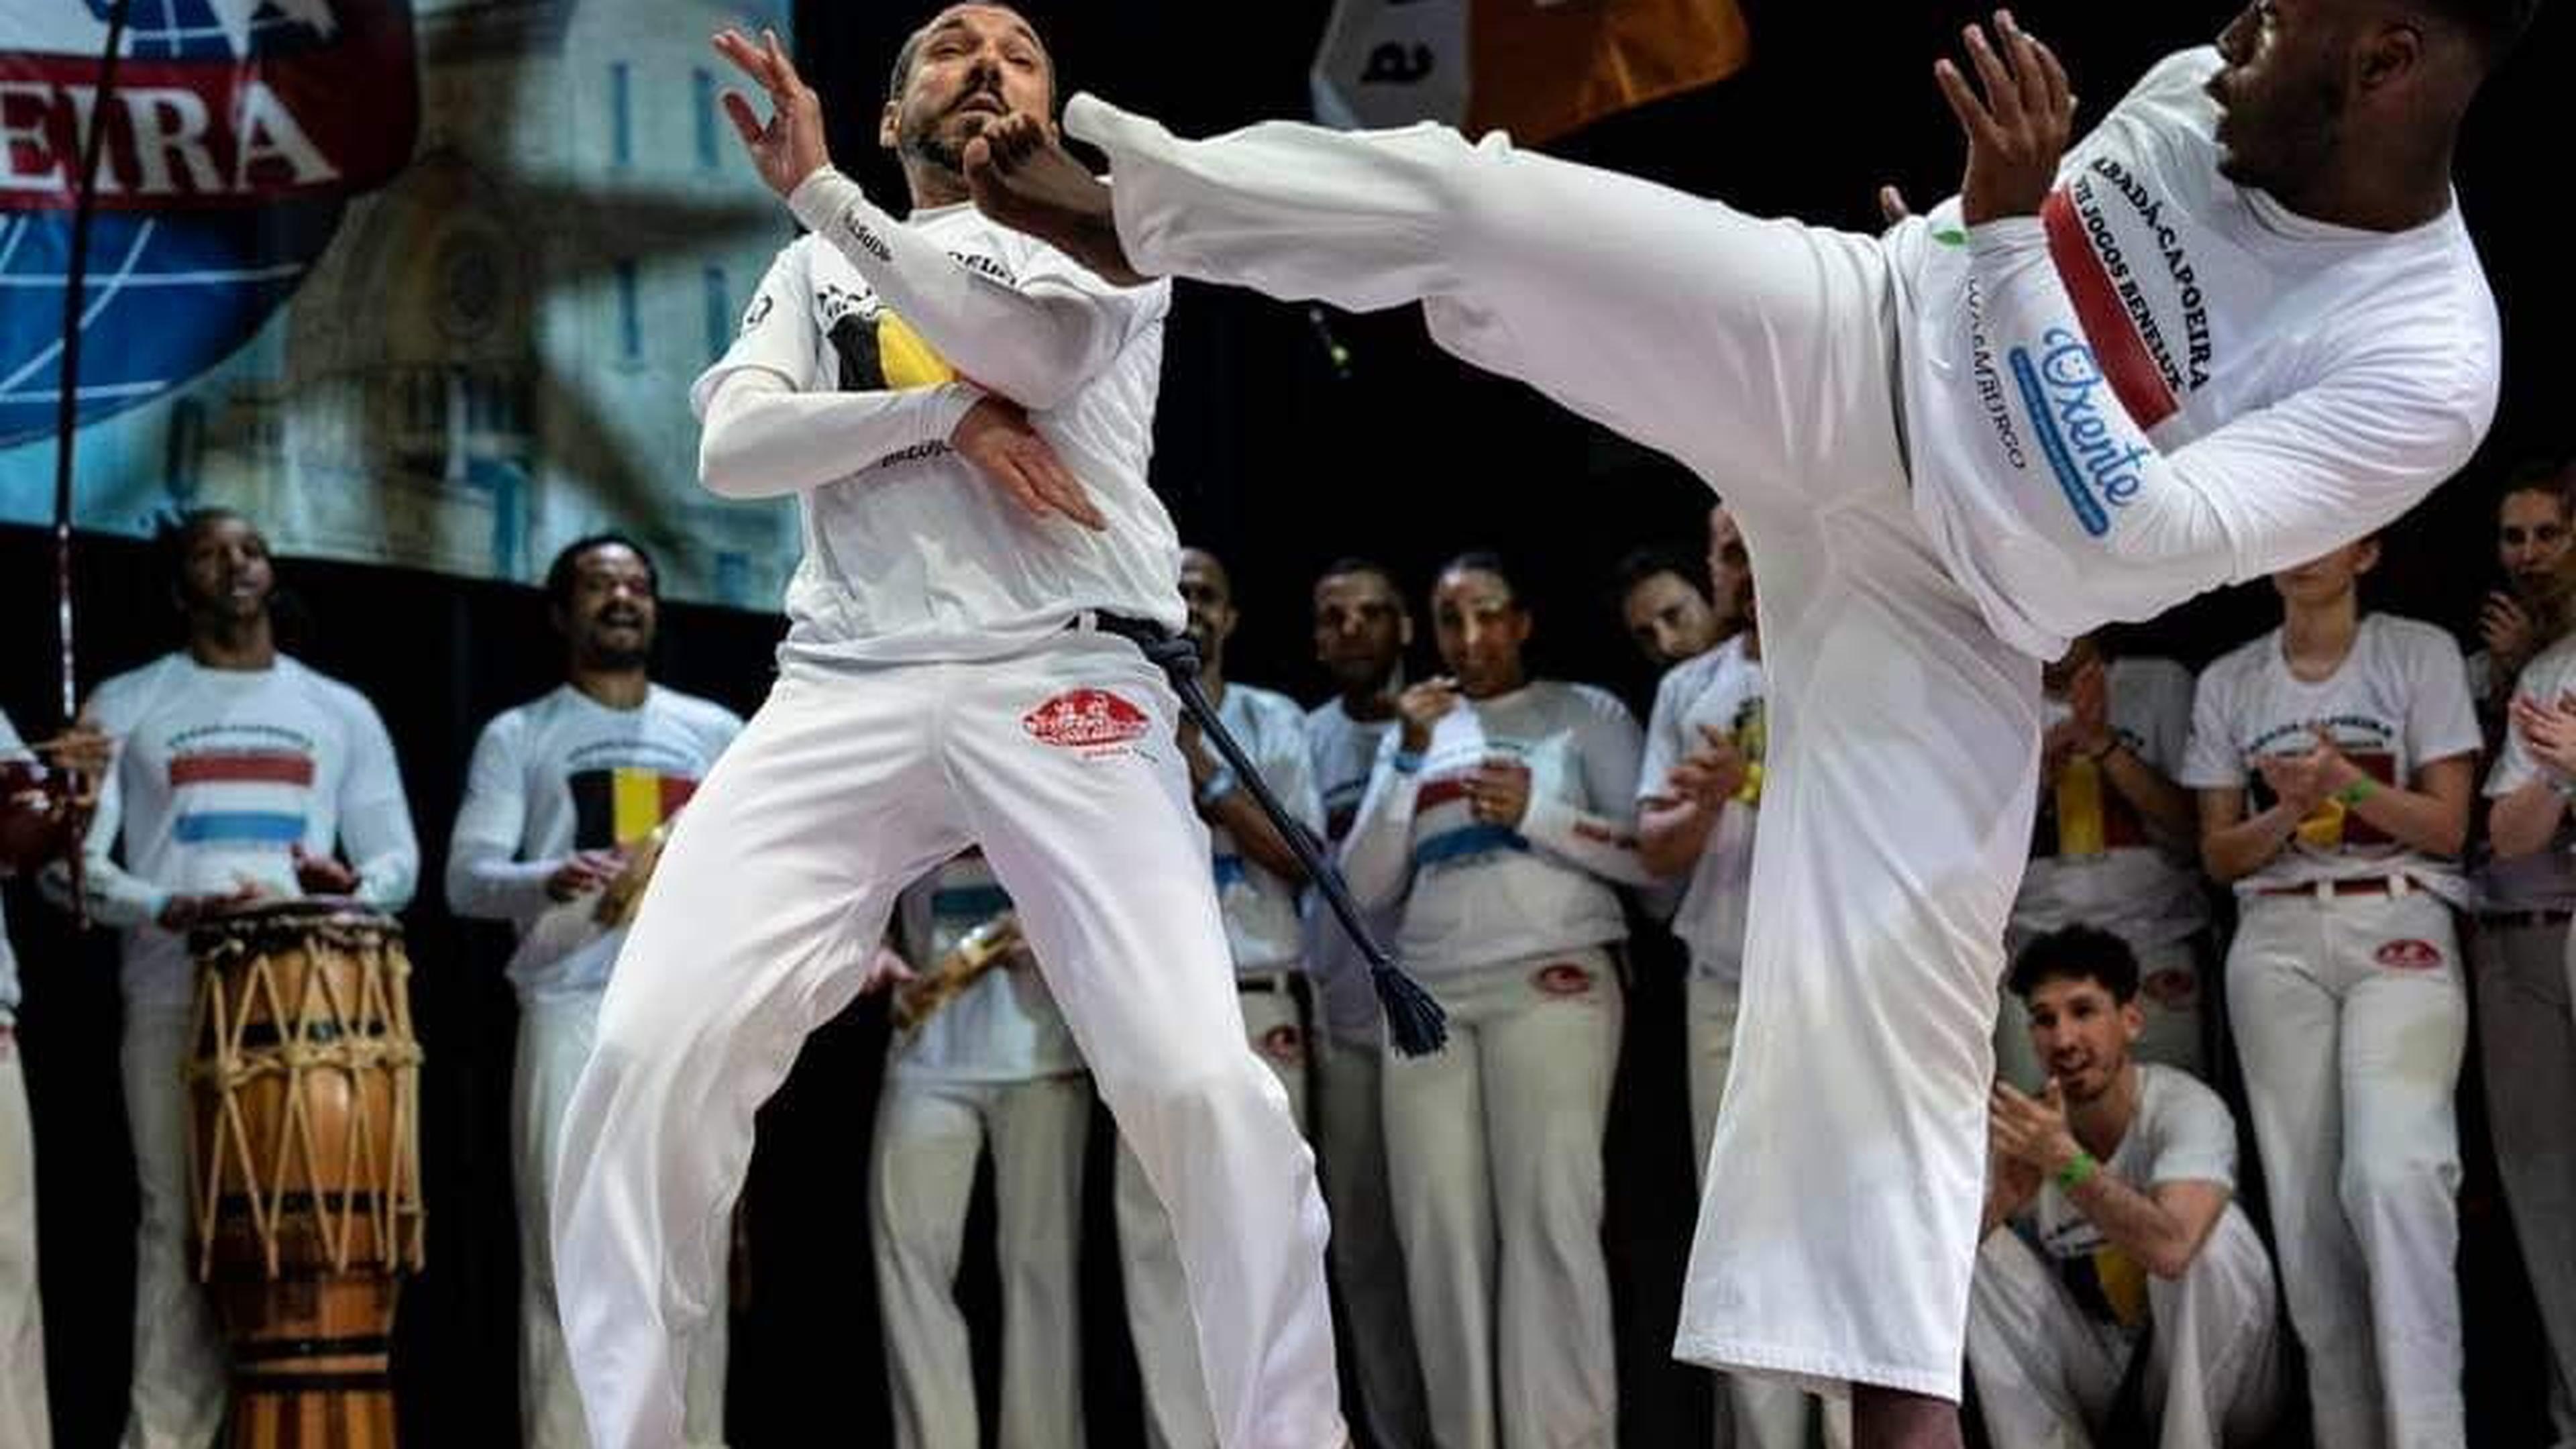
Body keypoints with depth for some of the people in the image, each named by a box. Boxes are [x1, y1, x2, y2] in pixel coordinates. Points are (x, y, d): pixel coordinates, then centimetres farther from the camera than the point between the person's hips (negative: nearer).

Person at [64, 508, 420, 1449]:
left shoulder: (341, 712, 18)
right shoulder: (126, 706, 11)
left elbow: (399, 856, 14)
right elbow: (71, 856, 2)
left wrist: (355, 892, -10)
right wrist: (164, 908, -17)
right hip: (176, 999, -2)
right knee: (182, 1226, -6)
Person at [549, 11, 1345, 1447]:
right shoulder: (822, 267, 25)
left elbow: (1039, 344, -9)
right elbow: (733, 447, 7)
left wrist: (820, 191, -12)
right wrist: (947, 412, -7)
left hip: (1069, 687, -2)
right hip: (847, 694, 2)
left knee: (1203, 1083, -19)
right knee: (654, 1051, -15)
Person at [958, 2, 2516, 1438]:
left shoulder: (2425, 363, -26)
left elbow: (2087, 557, -33)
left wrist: (2011, 227, -36)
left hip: (1944, 601, -4)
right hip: (1837, 346, 4)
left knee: (1888, 995, -12)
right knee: (1466, 203, -11)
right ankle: (1133, 215, 14)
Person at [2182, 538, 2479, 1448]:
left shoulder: (2420, 656, 5)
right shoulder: (2228, 683, 14)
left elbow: (2447, 826, 1)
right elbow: (2219, 854, 12)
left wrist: (2344, 780, -13)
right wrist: (2291, 811, -7)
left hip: (2397, 927, -4)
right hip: (2277, 937, 4)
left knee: (2394, 1173, -23)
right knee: (2305, 1195, -4)